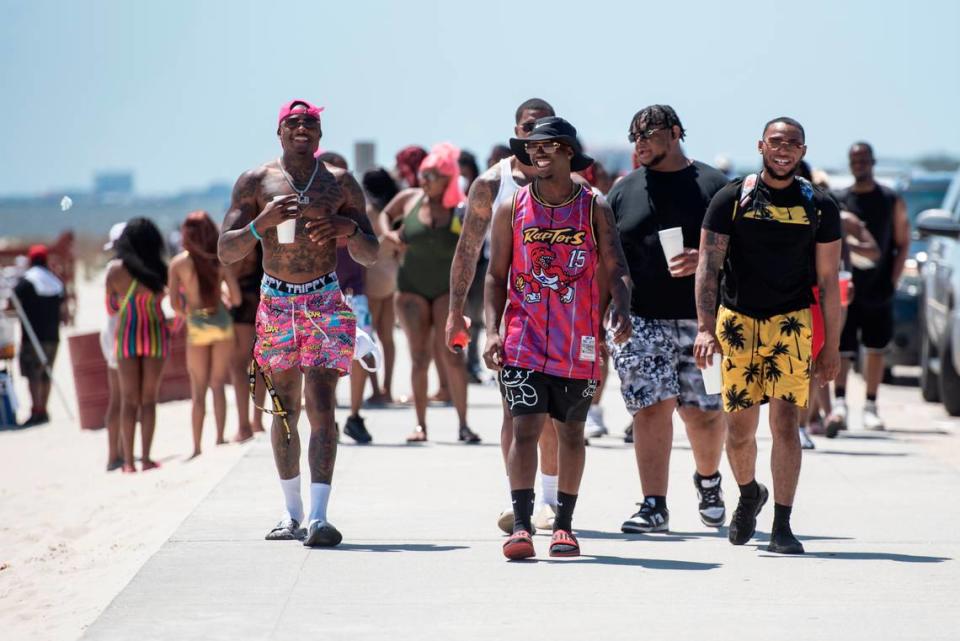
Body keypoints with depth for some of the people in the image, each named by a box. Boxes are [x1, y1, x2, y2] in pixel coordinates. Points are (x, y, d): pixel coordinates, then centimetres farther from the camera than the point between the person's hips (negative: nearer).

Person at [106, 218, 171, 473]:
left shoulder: (115, 269, -4)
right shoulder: (158, 269, -8)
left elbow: (111, 308, 4)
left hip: (125, 336, 1)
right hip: (154, 334, -1)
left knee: (128, 400, 7)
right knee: (149, 399, 6)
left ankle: (128, 461, 1)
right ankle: (146, 458, 0)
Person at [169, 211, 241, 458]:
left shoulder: (179, 263, -5)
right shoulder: (220, 260, -2)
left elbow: (174, 303, -7)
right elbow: (236, 298, -3)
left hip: (197, 327, -1)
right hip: (222, 323, 1)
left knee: (198, 391, 6)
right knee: (218, 385, 13)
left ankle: (197, 447, 4)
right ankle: (220, 438, 10)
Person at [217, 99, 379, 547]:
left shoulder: (341, 184, 5)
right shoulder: (255, 183, 3)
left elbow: (370, 256, 7)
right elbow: (226, 252, -1)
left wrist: (350, 229, -14)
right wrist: (262, 222, -18)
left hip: (325, 304, -1)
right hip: (275, 304, 1)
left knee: (321, 406, -13)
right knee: (284, 409, 9)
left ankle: (318, 516, -21)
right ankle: (292, 511, 23)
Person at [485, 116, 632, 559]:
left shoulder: (594, 209, 1)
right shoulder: (512, 209, 3)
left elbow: (616, 269, -5)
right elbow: (496, 275, 6)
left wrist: (620, 310, -24)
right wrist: (492, 332, -4)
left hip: (577, 340, 0)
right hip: (524, 338, 0)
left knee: (571, 431, 8)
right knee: (525, 427, -9)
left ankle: (564, 524, 17)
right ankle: (521, 525, -10)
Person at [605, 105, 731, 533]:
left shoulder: (713, 185, 4)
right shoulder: (625, 190, 12)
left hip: (700, 317, -1)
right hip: (640, 317, 1)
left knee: (703, 411, 4)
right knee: (651, 406, -7)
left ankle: (708, 480, 33)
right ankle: (654, 505, -5)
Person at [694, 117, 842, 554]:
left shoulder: (819, 207, 5)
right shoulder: (731, 199, 1)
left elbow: (827, 282, 7)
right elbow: (708, 267, -4)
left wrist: (831, 347, 4)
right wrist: (705, 328, -16)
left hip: (792, 322, 0)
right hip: (738, 322, 0)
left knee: (784, 422, -10)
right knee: (739, 428, 4)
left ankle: (782, 526, -5)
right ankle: (749, 494, 34)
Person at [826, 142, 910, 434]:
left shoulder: (892, 201, 4)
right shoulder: (837, 201, 4)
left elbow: (903, 245, 5)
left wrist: (892, 282, -5)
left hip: (879, 291, 1)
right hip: (846, 289, -1)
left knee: (875, 350, 8)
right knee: (842, 349, -10)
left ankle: (870, 407, 16)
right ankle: (839, 405, -17)